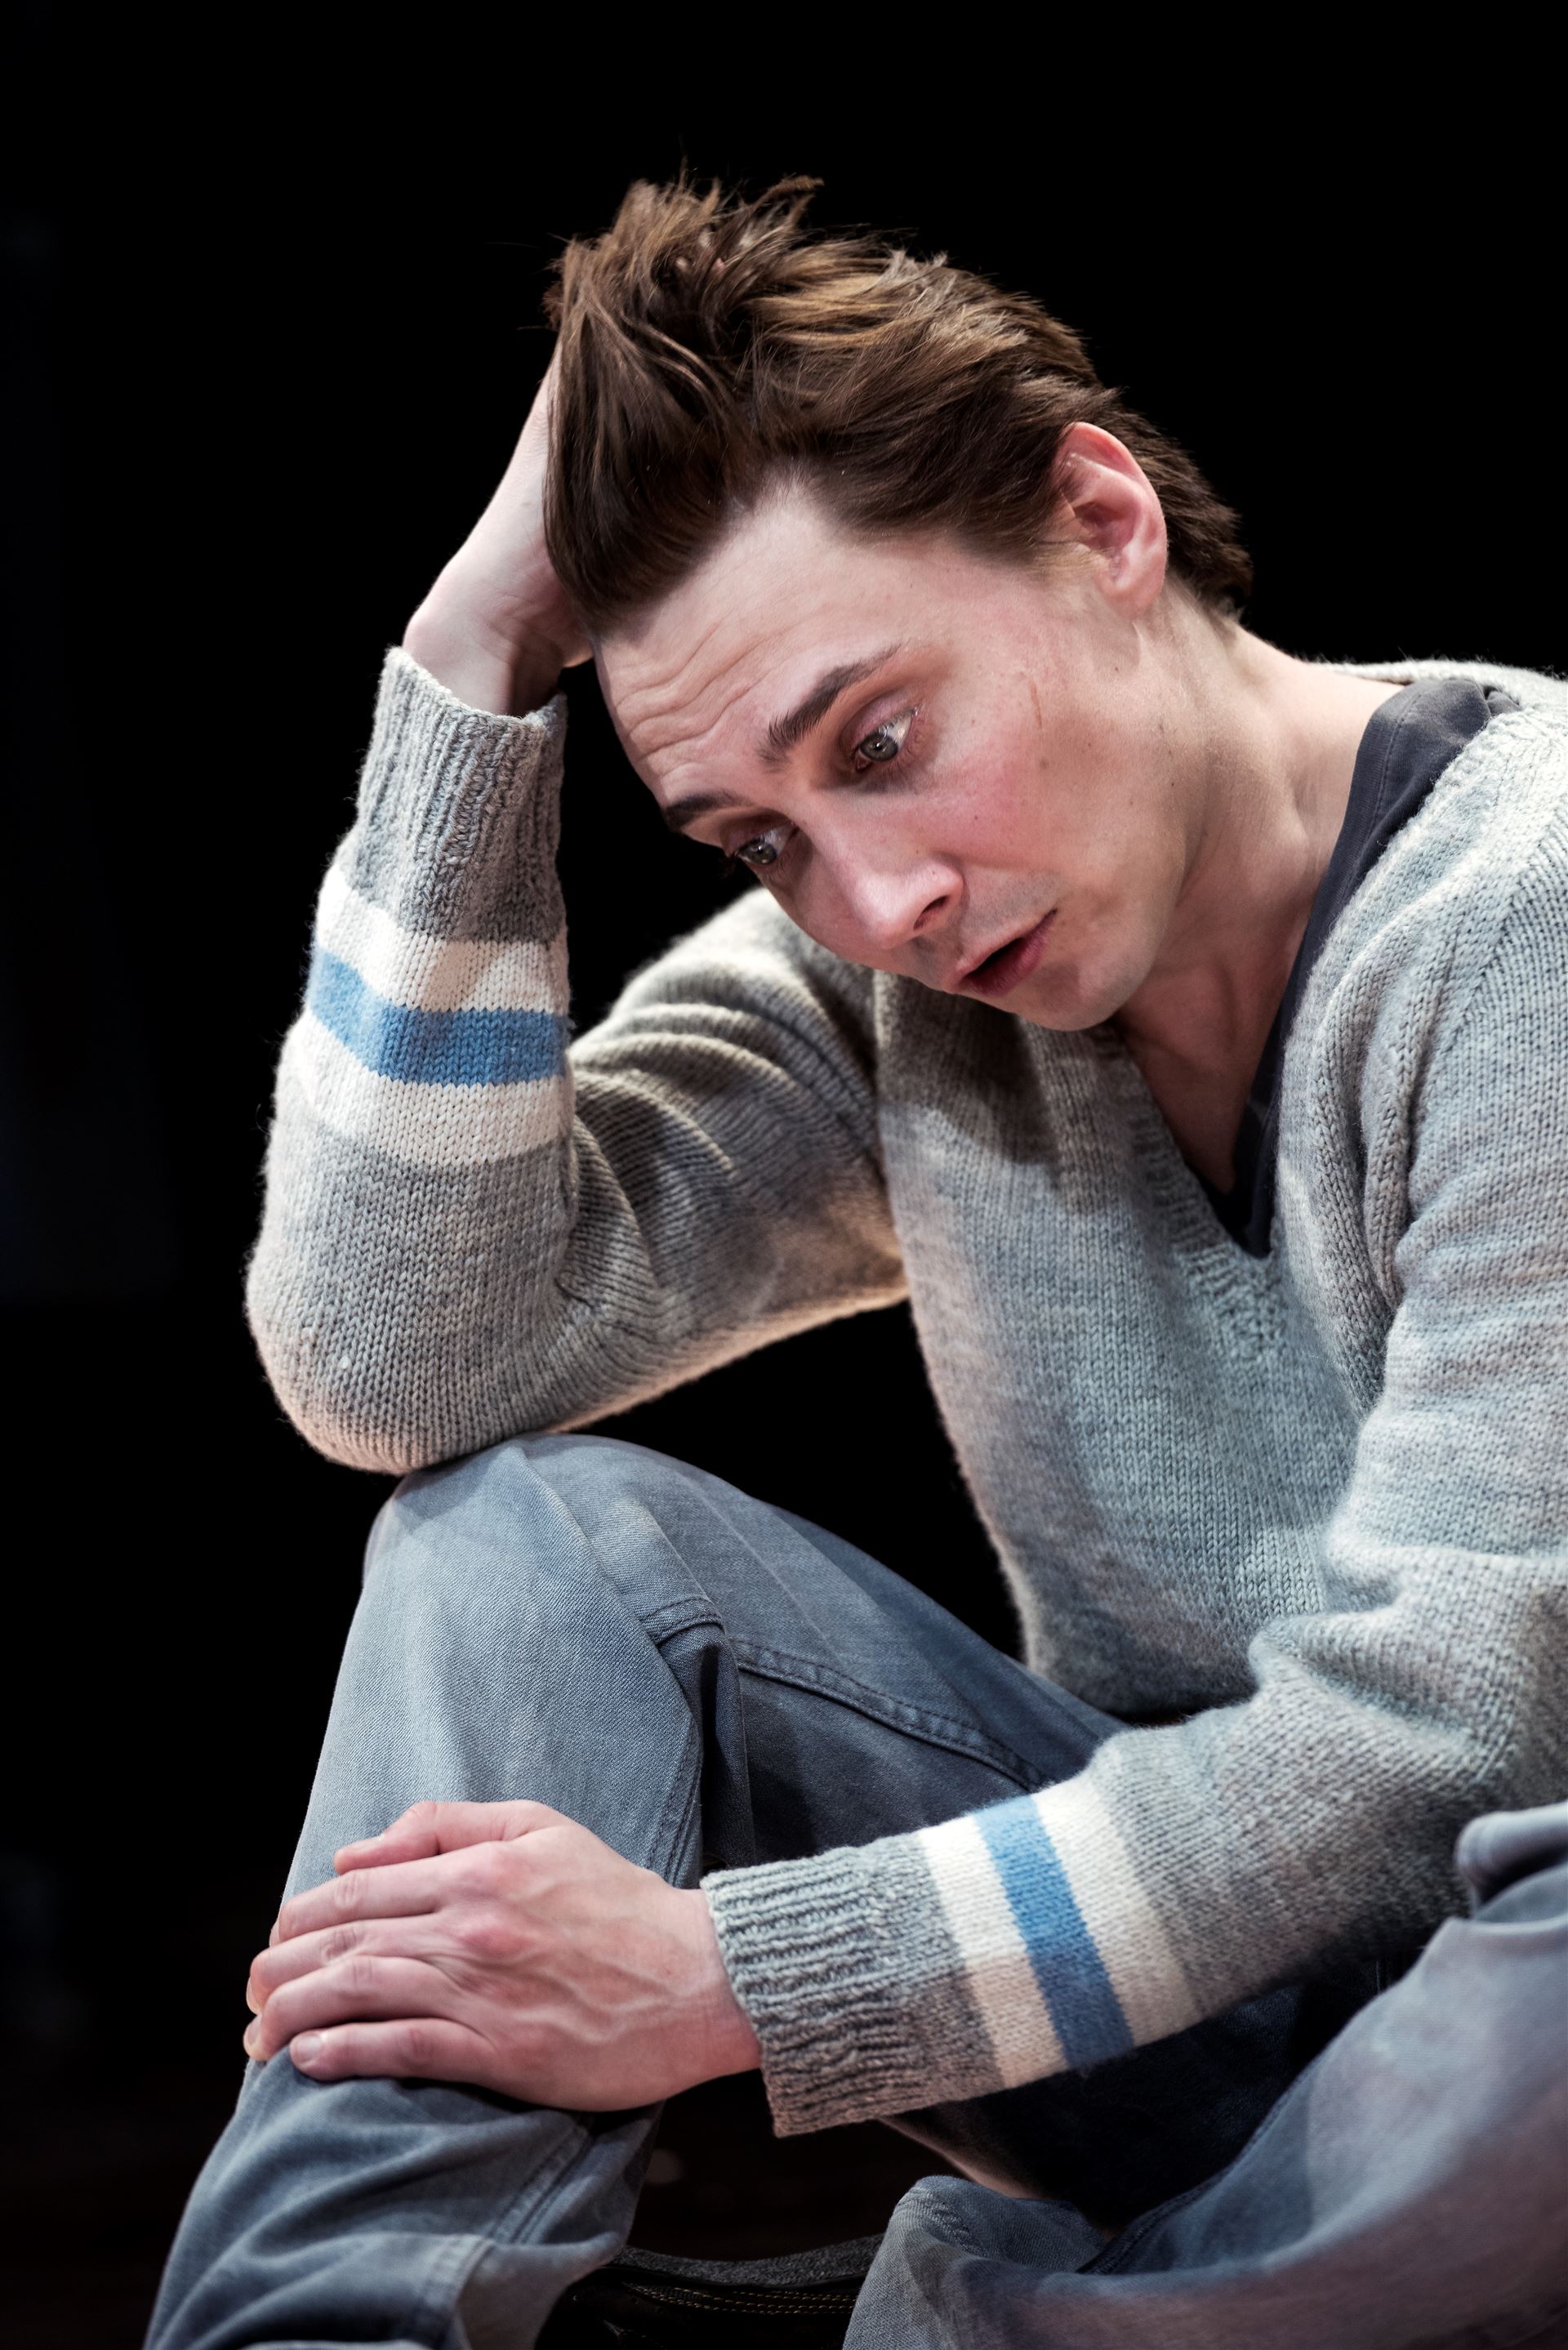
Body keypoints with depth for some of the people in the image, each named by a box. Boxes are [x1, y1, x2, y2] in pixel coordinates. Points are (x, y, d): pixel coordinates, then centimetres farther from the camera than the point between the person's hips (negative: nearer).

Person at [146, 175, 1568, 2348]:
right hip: (1168, 1958, 5)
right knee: (535, 1528, -9)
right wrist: (481, 643, -13)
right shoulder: (874, 984, 0)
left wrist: (725, 1980, -22)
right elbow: (395, 1366, -11)